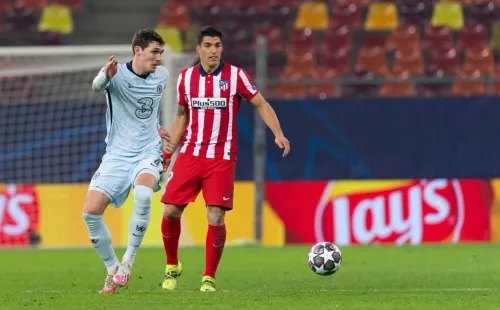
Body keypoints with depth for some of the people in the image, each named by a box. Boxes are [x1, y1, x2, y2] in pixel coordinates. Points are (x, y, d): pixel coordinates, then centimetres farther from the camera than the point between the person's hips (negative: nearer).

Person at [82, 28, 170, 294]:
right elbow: (97, 86, -34)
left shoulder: (162, 76, 4)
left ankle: (128, 261, -17)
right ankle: (112, 269, 8)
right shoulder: (118, 73, -10)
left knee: (143, 193, -32)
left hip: (148, 153, 1)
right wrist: (105, 76, -55)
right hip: (117, 155, -1)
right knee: (90, 211, -15)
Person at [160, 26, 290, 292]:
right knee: (170, 212, -4)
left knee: (215, 218, -13)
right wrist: (167, 151, 13)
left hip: (221, 158, -3)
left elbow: (261, 105, 3)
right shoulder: (186, 77, 6)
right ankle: (172, 267, 20)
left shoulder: (236, 76, -3)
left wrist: (278, 134, -11)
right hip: (189, 154, 3)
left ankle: (209, 277, 3)